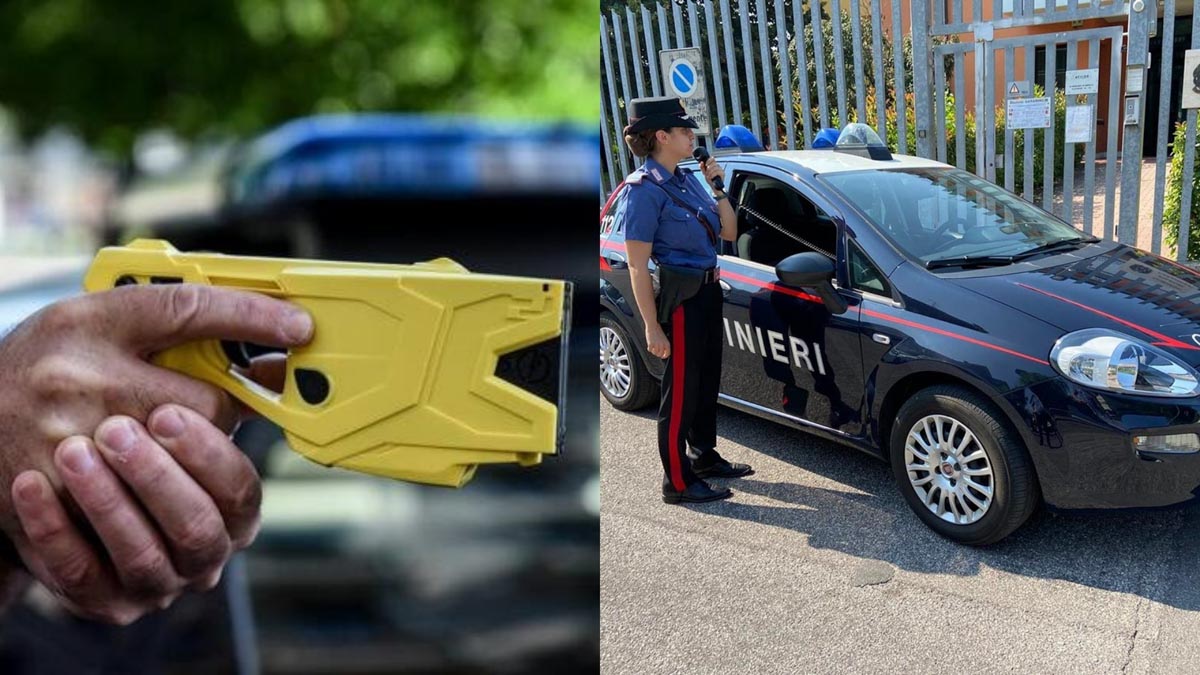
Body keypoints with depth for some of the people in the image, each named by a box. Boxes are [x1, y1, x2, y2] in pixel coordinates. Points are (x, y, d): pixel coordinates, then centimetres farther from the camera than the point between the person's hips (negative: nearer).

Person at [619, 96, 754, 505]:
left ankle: (704, 457, 38)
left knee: (706, 382, 20)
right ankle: (677, 482, 14)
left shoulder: (687, 179, 9)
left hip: (707, 293, 9)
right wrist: (652, 328, -22)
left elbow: (729, 233, 12)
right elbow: (637, 265, -20)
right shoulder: (645, 188, -16)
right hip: (679, 300, -9)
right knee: (681, 391, 1)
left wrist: (718, 188, -2)